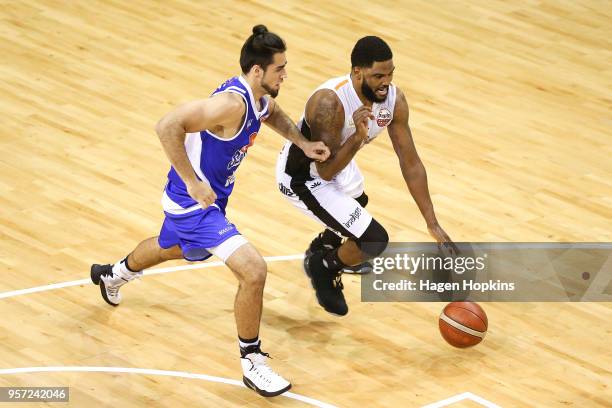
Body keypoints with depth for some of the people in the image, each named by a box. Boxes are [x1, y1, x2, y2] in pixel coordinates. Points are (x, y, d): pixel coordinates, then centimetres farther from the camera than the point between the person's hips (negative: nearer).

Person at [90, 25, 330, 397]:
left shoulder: (259, 96, -3)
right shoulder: (232, 102, -32)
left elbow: (273, 114, 23)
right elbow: (168, 126, -38)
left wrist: (303, 143, 7)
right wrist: (192, 182, -33)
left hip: (209, 194, 10)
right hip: (195, 200, -10)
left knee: (172, 248, 38)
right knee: (253, 270, -21)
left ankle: (114, 274, 68)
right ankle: (252, 364, -5)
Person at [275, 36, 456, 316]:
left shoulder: (394, 99, -18)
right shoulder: (329, 102, -38)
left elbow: (410, 163, -11)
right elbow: (326, 171, -36)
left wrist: (432, 223, -13)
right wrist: (358, 136, -50)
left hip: (335, 161, 8)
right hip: (302, 177, -8)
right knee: (375, 240, -14)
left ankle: (321, 251, 62)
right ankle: (322, 268, 15)